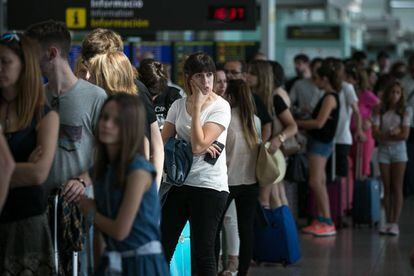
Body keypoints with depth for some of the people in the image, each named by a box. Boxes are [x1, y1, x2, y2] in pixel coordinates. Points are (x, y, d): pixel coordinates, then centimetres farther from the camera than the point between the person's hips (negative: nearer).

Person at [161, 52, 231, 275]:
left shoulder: (220, 107, -7)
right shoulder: (178, 105, 8)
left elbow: (199, 144, -17)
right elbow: (163, 142, 3)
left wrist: (197, 107, -15)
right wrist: (198, 147, -12)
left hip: (209, 185, -4)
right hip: (178, 181, 4)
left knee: (203, 252, 0)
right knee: (162, 248, 3)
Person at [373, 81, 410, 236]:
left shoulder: (404, 113, 1)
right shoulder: (380, 112, 4)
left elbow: (405, 135, -8)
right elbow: (375, 133, -5)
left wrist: (385, 135, -8)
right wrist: (392, 133, -15)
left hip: (398, 149, -1)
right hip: (383, 150, 2)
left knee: (397, 188, -4)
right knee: (387, 188, 4)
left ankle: (395, 223, -6)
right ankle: (388, 222, 6)